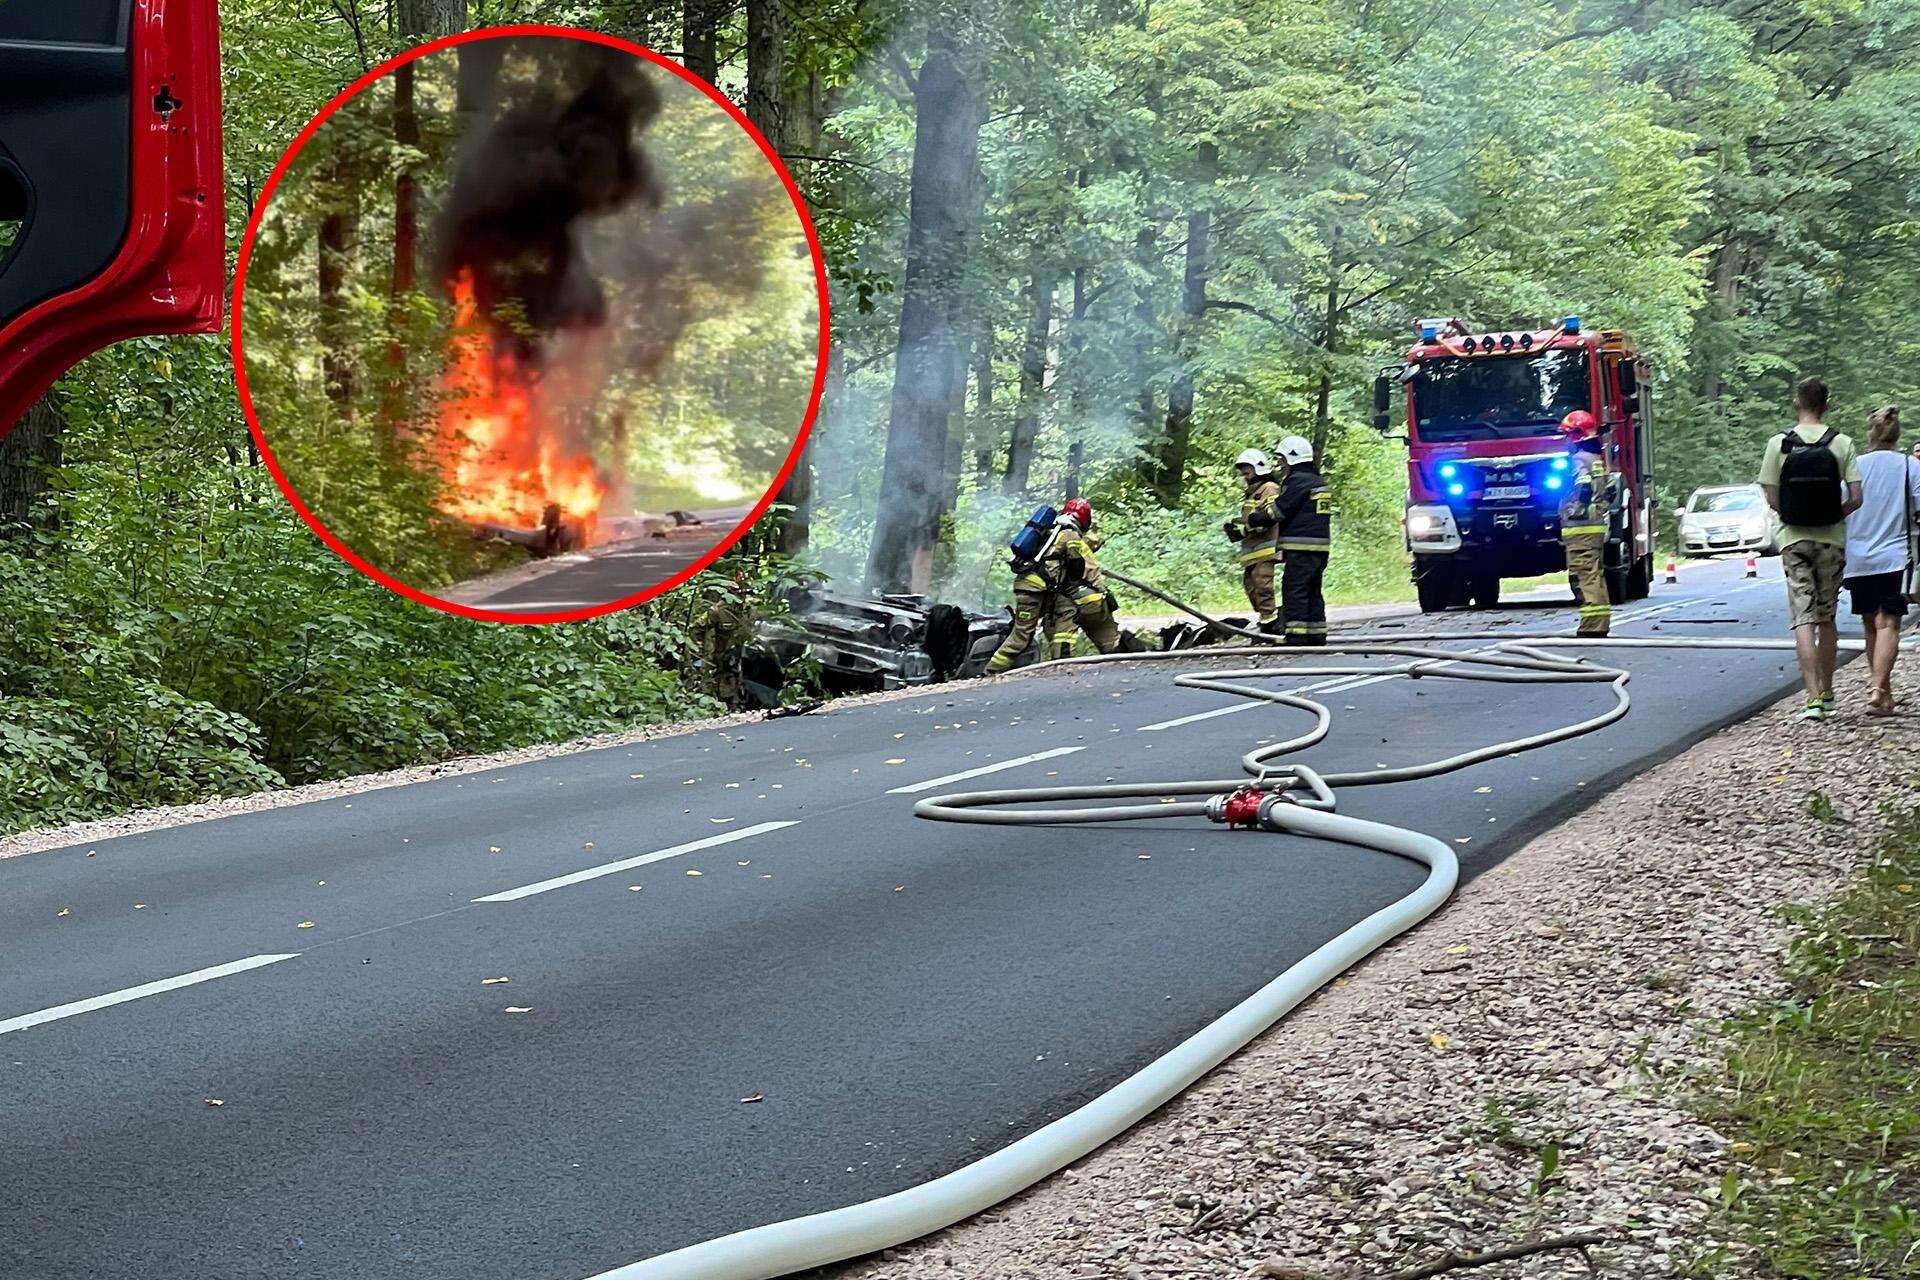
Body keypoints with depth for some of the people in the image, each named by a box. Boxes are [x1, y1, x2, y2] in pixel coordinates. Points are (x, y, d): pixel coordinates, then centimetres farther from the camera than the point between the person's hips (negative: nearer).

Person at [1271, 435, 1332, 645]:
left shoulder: (1298, 480, -11)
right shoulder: (1319, 481, 19)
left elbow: (1279, 511, -11)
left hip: (1300, 548, -9)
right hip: (1321, 546, 9)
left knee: (1294, 590, -9)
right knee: (1313, 592, 14)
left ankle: (1296, 637, -14)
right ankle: (1317, 635, 16)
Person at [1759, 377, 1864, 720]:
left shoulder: (1779, 444, -5)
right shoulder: (1841, 444, -4)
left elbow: (1772, 498, -5)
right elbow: (1856, 498, -6)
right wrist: (1833, 517, 11)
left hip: (1794, 538, -1)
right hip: (1832, 539, 1)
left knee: (1803, 619, -3)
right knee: (1827, 618, 14)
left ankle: (1813, 697, -15)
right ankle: (1826, 694, 23)